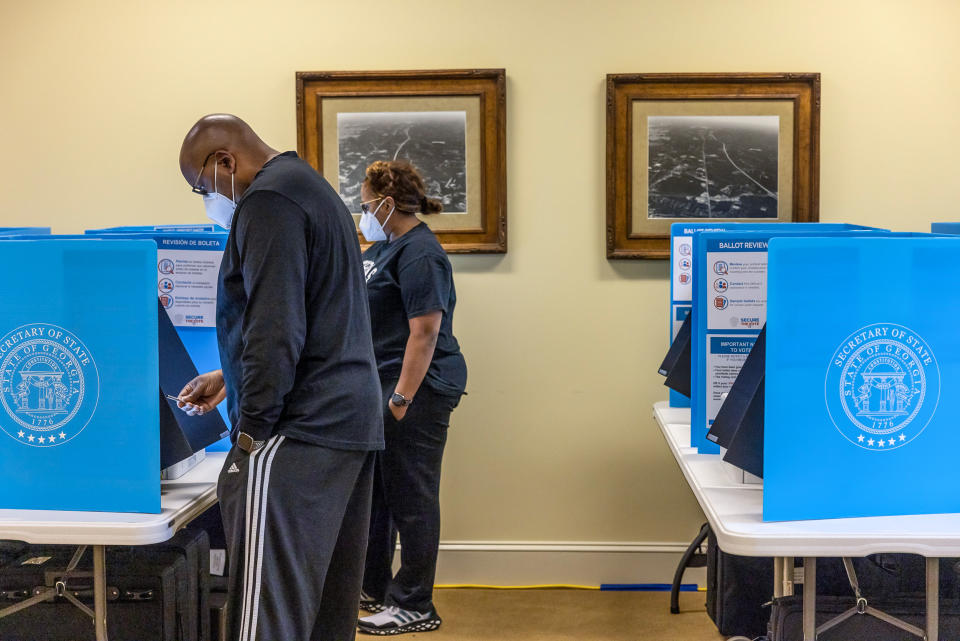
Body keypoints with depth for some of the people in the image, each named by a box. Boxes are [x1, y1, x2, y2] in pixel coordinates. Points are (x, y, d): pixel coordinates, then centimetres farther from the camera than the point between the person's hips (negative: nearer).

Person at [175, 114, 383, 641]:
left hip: (301, 429, -11)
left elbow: (276, 329, -19)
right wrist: (229, 378, 27)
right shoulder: (312, 187, 22)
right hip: (351, 418, 11)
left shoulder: (268, 201, -11)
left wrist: (251, 430, -14)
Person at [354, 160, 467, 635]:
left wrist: (402, 399, -24)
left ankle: (414, 606, 8)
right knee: (374, 491, 18)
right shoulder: (383, 247, 15)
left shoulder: (418, 254, -17)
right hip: (381, 386, 11)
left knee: (410, 498, -2)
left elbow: (424, 333, -23)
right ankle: (373, 589, 32)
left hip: (415, 391, -10)